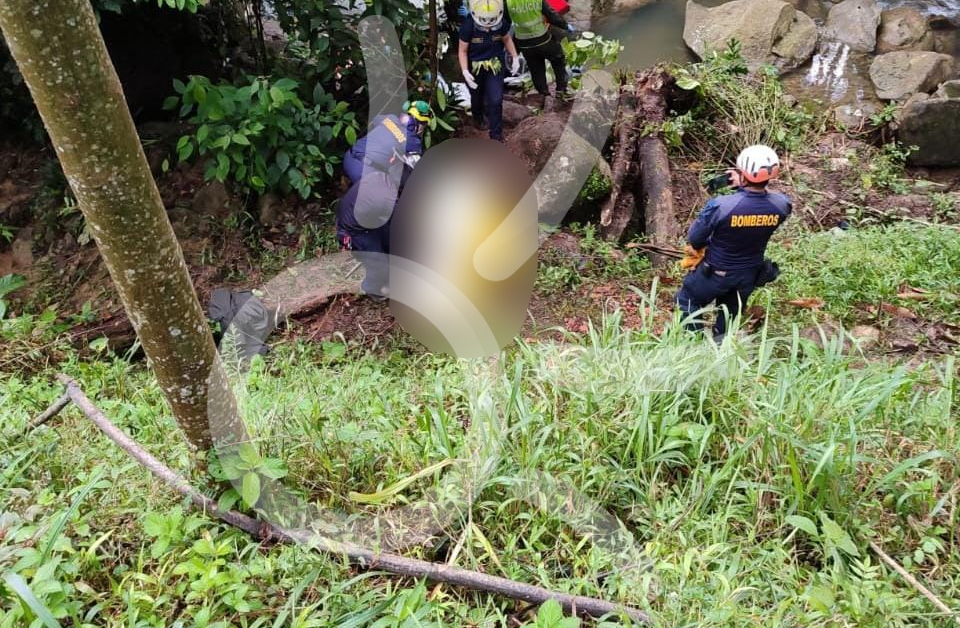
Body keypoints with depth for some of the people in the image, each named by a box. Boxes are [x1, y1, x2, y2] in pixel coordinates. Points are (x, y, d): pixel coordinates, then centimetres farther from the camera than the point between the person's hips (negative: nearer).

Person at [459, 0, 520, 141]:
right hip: (474, 67, -1)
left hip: (494, 65, 1)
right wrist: (465, 71, -27)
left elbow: (507, 39, 2)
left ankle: (496, 136, 9)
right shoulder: (468, 26, -26)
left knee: (496, 100, -7)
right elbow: (462, 51, -16)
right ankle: (478, 118, 54)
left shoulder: (502, 23, -19)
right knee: (477, 97, 21)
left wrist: (515, 57, -5)